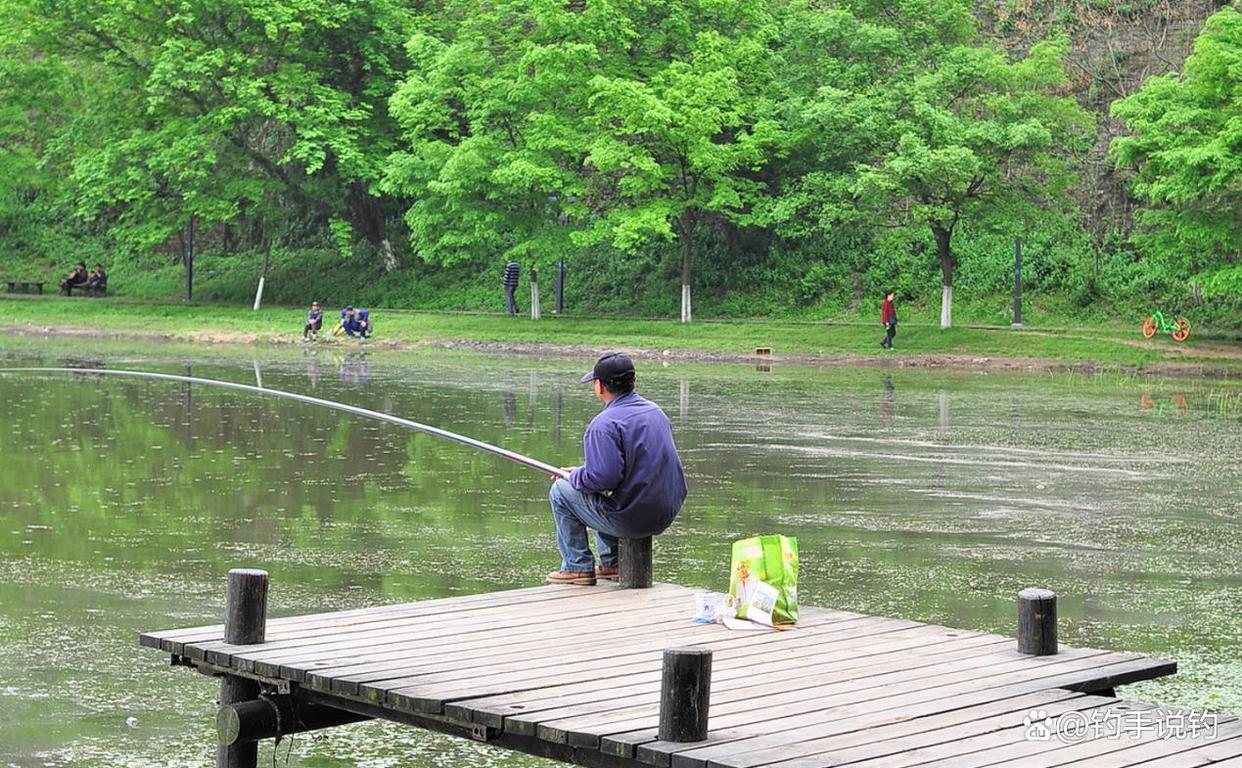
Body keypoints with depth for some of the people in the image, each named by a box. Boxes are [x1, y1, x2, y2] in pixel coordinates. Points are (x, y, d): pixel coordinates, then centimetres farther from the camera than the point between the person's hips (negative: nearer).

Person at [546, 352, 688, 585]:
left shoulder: (605, 424, -19)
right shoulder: (655, 411, 9)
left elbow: (602, 478, -27)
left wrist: (574, 475, -4)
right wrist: (581, 472, 23)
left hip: (631, 519, -9)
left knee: (560, 491, 9)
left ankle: (578, 567, 11)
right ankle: (612, 563, 31)